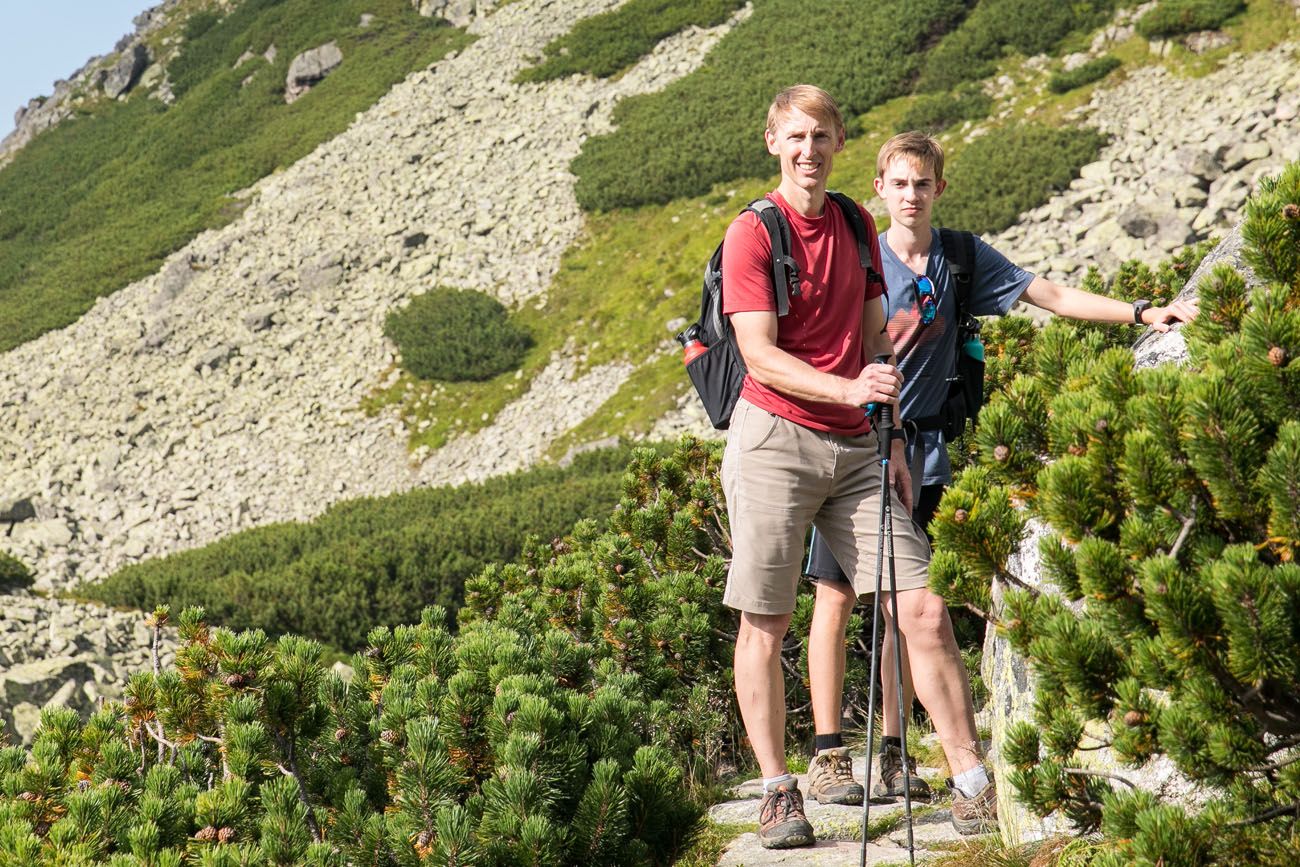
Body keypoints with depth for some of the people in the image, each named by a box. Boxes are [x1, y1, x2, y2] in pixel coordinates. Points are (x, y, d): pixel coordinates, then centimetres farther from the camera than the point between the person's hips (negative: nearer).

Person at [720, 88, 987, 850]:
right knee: (765, 623, 0)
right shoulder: (752, 234, -4)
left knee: (921, 610, -3)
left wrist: (892, 442, 13)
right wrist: (848, 389, -25)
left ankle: (974, 780, 4)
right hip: (775, 441, -4)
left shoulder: (856, 226, 14)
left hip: (856, 450, 5)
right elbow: (761, 357, -12)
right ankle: (779, 791, 10)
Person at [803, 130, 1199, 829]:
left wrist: (1143, 313, -5)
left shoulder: (962, 258, 4)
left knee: (913, 603, 1)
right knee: (837, 595, 1)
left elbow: (1053, 295, 2)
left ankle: (890, 753, 12)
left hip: (920, 452, 2)